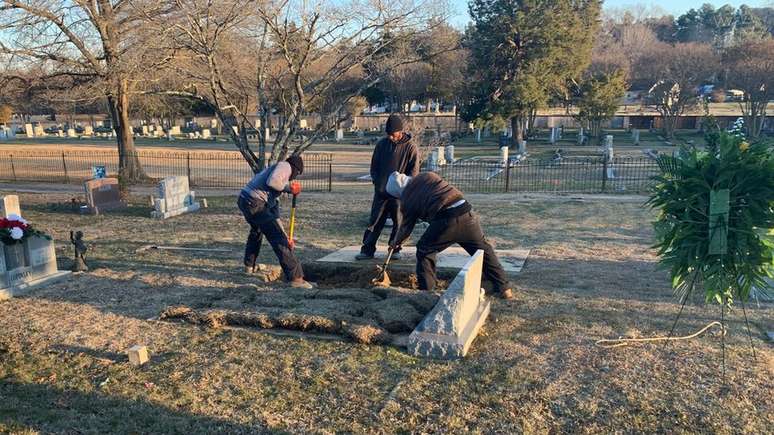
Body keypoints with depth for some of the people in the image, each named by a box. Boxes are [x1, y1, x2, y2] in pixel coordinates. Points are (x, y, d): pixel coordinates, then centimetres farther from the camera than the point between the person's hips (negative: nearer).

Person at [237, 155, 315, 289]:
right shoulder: (285, 166, 3)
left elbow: (274, 212, 29)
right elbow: (272, 181, -22)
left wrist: (284, 236, 28)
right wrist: (289, 187, -3)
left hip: (243, 201, 10)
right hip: (255, 203, -10)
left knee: (256, 230, 36)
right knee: (278, 239, -9)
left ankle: (249, 266, 52)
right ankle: (295, 278, -13)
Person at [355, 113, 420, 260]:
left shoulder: (410, 146, -4)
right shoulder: (381, 144, 6)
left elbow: (414, 170, -4)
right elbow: (374, 165, 15)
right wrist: (375, 180, 2)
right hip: (381, 191, 3)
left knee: (398, 222, 4)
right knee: (375, 222, 4)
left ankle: (394, 250, 16)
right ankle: (367, 250, 10)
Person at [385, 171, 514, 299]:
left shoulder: (407, 199, 12)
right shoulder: (428, 176, 18)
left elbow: (407, 227, 22)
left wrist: (396, 242, 39)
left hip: (445, 221, -4)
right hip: (466, 211, 4)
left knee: (424, 251, 19)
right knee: (483, 249, 19)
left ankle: (427, 290, 22)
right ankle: (504, 288, 23)